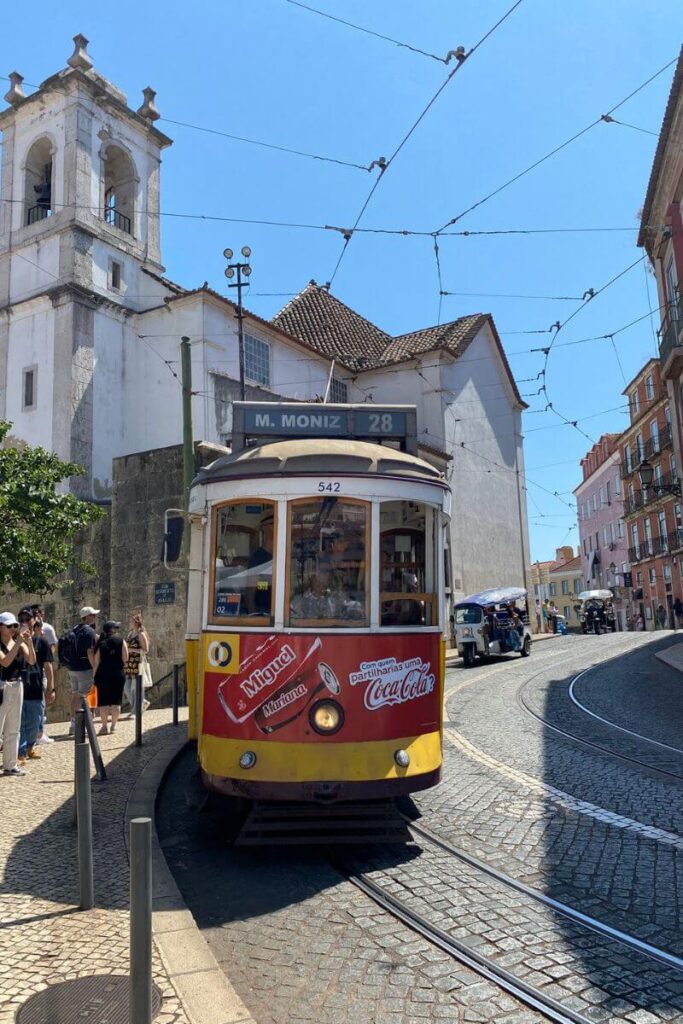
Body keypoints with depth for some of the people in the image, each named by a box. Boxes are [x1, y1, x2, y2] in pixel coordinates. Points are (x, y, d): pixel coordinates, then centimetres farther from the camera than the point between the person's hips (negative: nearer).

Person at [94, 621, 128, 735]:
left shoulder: (101, 643, 3)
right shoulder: (121, 641, -1)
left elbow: (96, 662, 1)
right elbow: (125, 658, -6)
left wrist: (94, 675, 7)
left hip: (103, 674, 1)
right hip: (118, 674, 0)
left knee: (103, 701, 6)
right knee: (116, 700, 8)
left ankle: (105, 726, 5)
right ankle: (113, 726, 10)